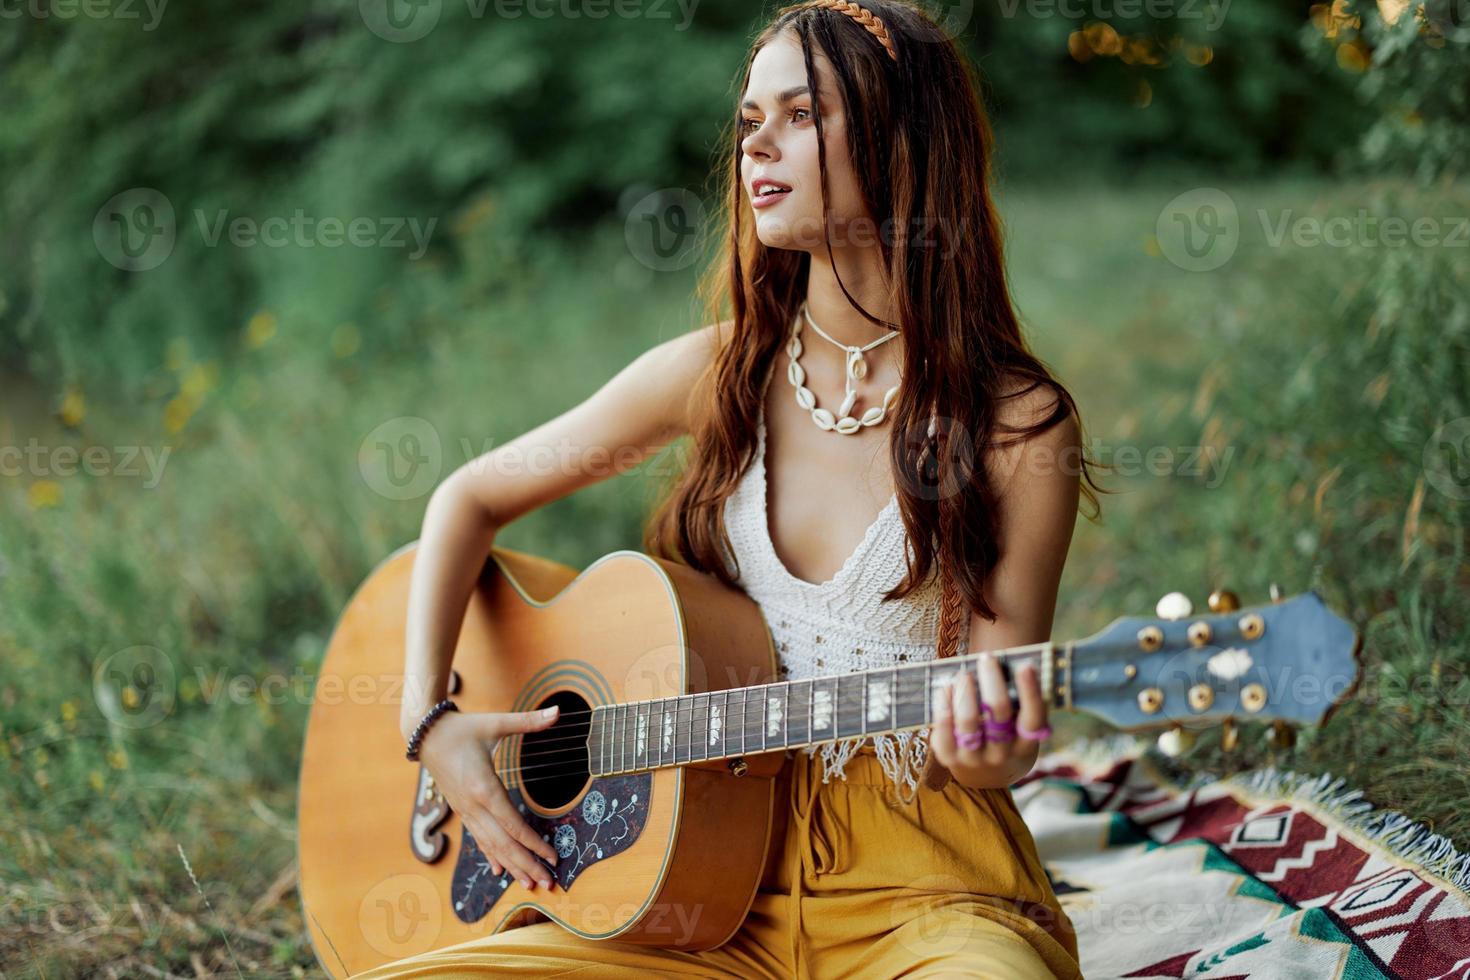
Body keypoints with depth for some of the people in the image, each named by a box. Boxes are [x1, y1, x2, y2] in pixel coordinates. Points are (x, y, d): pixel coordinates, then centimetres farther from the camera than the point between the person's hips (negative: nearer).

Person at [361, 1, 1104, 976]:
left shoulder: (1019, 422, -7)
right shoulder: (720, 372, 3)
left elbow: (1000, 730, -5)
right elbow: (470, 498, 13)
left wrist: (993, 750, -29)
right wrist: (431, 717, 0)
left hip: (922, 887, -3)